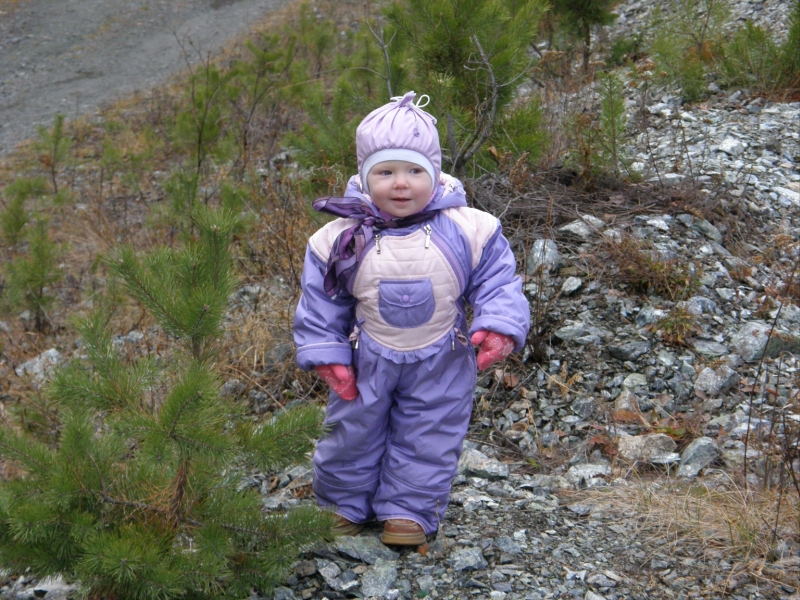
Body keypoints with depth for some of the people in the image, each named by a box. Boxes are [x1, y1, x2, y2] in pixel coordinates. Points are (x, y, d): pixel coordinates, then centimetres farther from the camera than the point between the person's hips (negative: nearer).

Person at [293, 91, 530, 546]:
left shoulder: (470, 230, -17)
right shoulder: (342, 239, -15)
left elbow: (497, 283, -8)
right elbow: (321, 305, -4)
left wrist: (499, 328, -22)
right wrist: (328, 356, -6)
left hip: (440, 363, -1)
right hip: (367, 362, 1)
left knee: (427, 439, 11)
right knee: (353, 433, 15)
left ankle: (408, 511, 28)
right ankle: (345, 505, 37)